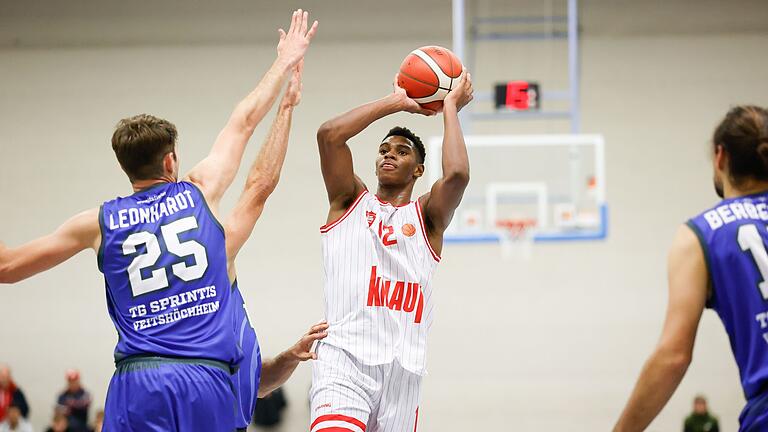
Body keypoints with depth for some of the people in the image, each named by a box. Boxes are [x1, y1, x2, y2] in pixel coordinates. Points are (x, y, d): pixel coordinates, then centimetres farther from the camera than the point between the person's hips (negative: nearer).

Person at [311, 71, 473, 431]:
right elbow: (329, 134, -1)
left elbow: (457, 174, -8)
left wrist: (450, 108, 5)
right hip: (344, 358, -2)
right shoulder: (350, 201, 16)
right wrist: (396, 103, 6)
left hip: (403, 367, 2)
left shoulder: (427, 216, 15)